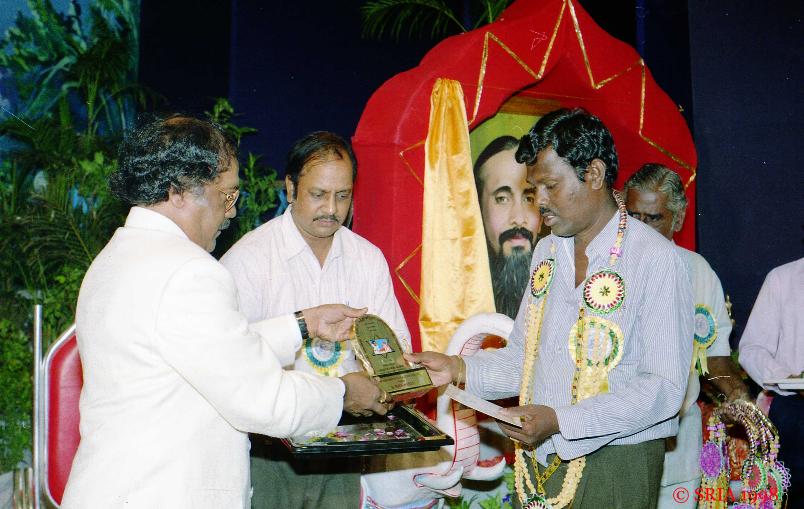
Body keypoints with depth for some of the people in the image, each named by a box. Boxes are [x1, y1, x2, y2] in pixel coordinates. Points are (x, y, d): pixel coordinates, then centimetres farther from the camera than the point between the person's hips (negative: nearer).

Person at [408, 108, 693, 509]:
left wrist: (560, 421, -24)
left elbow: (664, 386, -18)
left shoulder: (655, 259, -13)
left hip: (614, 471, -6)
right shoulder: (547, 252, 11)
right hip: (537, 462, 6)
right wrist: (459, 368, -2)